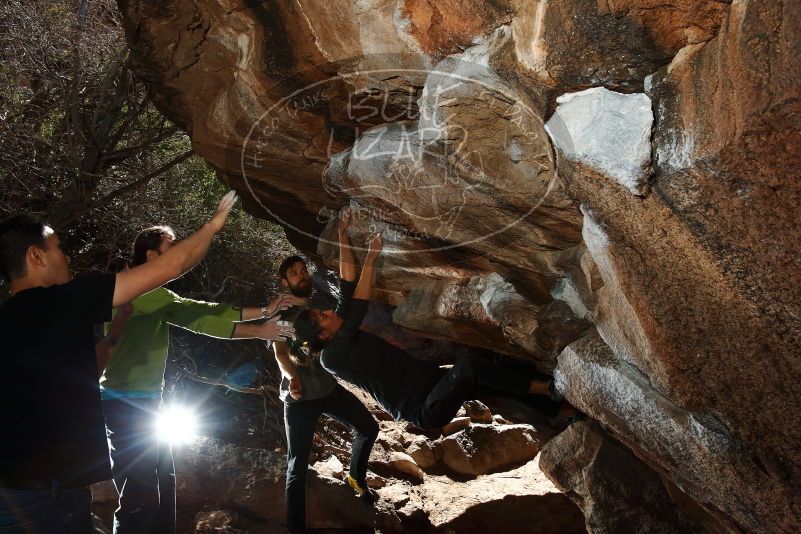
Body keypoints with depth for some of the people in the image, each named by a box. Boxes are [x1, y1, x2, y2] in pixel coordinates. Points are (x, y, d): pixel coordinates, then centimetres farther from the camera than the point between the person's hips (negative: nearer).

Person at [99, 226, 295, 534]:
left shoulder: (152, 294, 15)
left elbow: (203, 311, 12)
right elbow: (194, 318, -19)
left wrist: (264, 311, 7)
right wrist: (258, 332, -16)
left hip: (143, 401, 10)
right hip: (128, 404, -10)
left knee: (162, 484, 16)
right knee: (141, 496, -7)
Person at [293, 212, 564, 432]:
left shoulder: (343, 331, 13)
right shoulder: (333, 356, -11)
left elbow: (347, 287, 10)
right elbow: (358, 306, -19)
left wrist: (342, 235, 8)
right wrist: (371, 258, -16)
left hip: (432, 381, 9)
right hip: (424, 410, -9)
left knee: (488, 364, -3)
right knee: (468, 366, -29)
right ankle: (548, 389, -20)